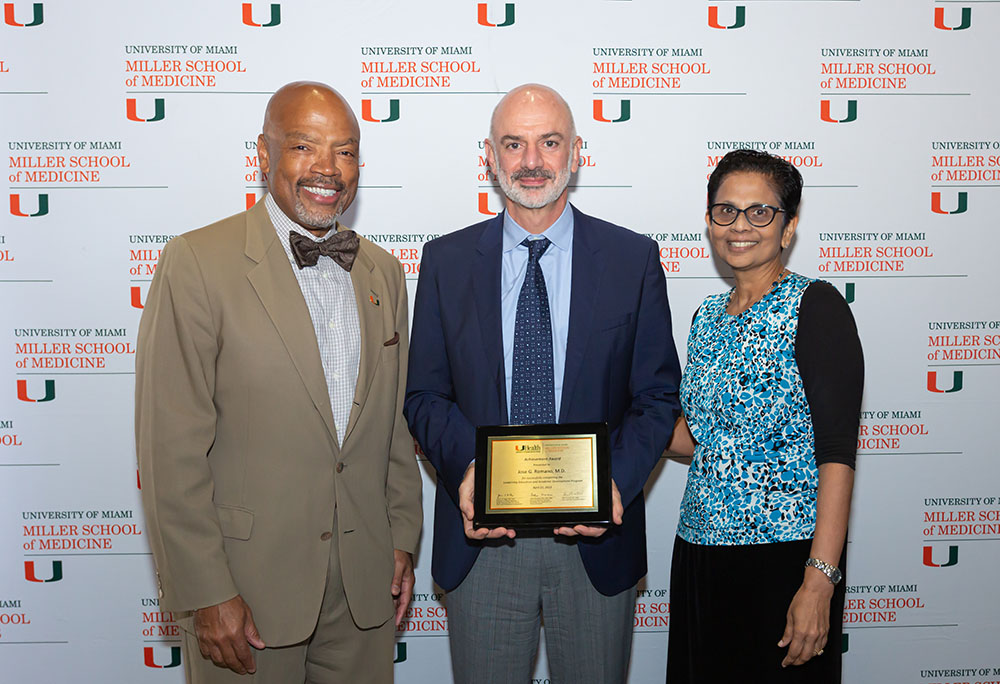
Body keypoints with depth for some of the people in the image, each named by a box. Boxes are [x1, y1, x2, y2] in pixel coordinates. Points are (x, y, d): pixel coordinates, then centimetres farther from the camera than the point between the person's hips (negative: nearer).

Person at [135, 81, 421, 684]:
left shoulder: (383, 271, 7)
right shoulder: (197, 262, -10)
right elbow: (172, 449, -13)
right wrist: (207, 594, -13)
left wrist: (403, 538, 10)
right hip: (249, 579, -4)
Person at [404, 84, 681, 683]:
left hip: (596, 535, 0)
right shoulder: (447, 261, 2)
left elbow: (658, 397, 0)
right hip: (480, 533, 1)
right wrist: (465, 469, -15)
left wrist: (617, 482, -16)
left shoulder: (633, 259, 0)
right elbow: (425, 394, 3)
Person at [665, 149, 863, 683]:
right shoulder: (708, 316, 11)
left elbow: (837, 453, -15)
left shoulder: (816, 307, -10)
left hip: (785, 557, -6)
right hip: (699, 552, 6)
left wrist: (820, 580, -21)